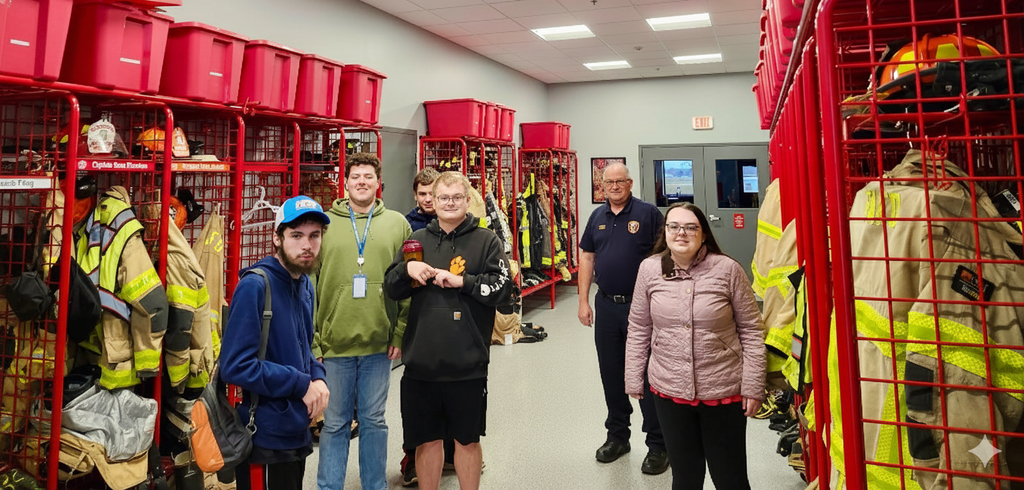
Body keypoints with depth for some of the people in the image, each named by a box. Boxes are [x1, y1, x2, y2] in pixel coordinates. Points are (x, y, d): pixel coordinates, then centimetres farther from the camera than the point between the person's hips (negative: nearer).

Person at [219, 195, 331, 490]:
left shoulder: (306, 286, 6)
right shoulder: (254, 286, -18)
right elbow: (235, 366, -23)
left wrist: (317, 377, -4)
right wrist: (302, 384, -19)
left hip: (298, 433, 8)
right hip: (265, 439, -8)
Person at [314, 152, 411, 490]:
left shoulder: (397, 224, 5)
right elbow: (309, 285, 1)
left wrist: (400, 334, -2)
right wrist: (311, 340, -4)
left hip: (380, 343, 1)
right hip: (333, 343, 0)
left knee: (374, 421, 13)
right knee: (334, 423, 11)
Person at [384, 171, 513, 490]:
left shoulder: (486, 240, 1)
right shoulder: (417, 240, 10)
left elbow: (503, 288, -9)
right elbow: (392, 289, 9)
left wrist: (462, 281, -17)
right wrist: (407, 269, -10)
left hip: (468, 364, -2)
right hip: (421, 362, 3)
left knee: (467, 439, 13)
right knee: (426, 440, 14)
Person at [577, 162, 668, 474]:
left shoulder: (648, 213, -5)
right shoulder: (597, 217, 10)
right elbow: (587, 257, 12)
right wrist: (583, 301, 8)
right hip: (606, 305, 5)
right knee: (611, 375, 13)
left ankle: (657, 445, 13)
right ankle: (617, 436, 30)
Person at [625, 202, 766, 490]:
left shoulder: (727, 269, -9)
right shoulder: (649, 269, -2)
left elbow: (751, 331, -3)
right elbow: (639, 330, 6)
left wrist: (753, 387, -5)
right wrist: (633, 380, 8)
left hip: (724, 391, -2)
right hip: (669, 391, 2)